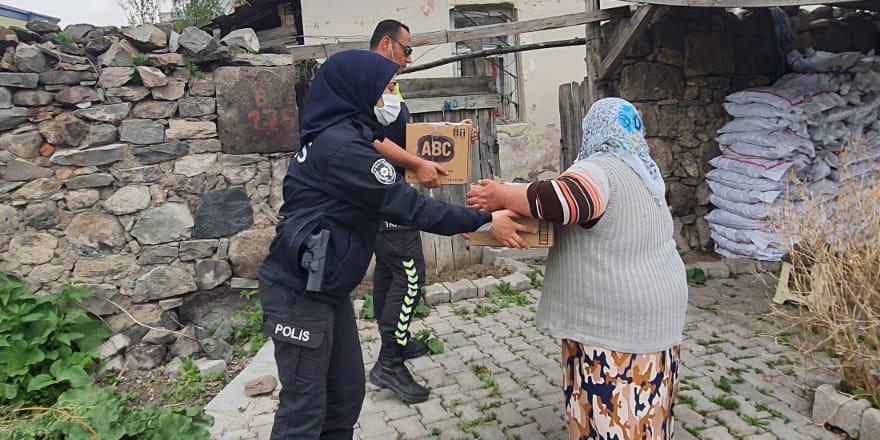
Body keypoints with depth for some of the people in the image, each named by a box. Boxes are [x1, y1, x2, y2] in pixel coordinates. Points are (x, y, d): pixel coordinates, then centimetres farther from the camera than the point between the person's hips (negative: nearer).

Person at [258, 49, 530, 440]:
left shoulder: (339, 136, 11)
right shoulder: (342, 146, -20)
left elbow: (387, 200, 15)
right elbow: (407, 206, -22)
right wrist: (483, 221, -16)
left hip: (327, 289, 10)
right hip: (300, 293, -9)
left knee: (347, 394, 16)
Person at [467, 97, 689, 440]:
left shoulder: (600, 169, -17)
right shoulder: (646, 170, 12)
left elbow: (559, 200, -34)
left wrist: (502, 197, -23)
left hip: (614, 318, -9)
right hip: (653, 310, 9)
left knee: (610, 412, 3)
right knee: (644, 409, 20)